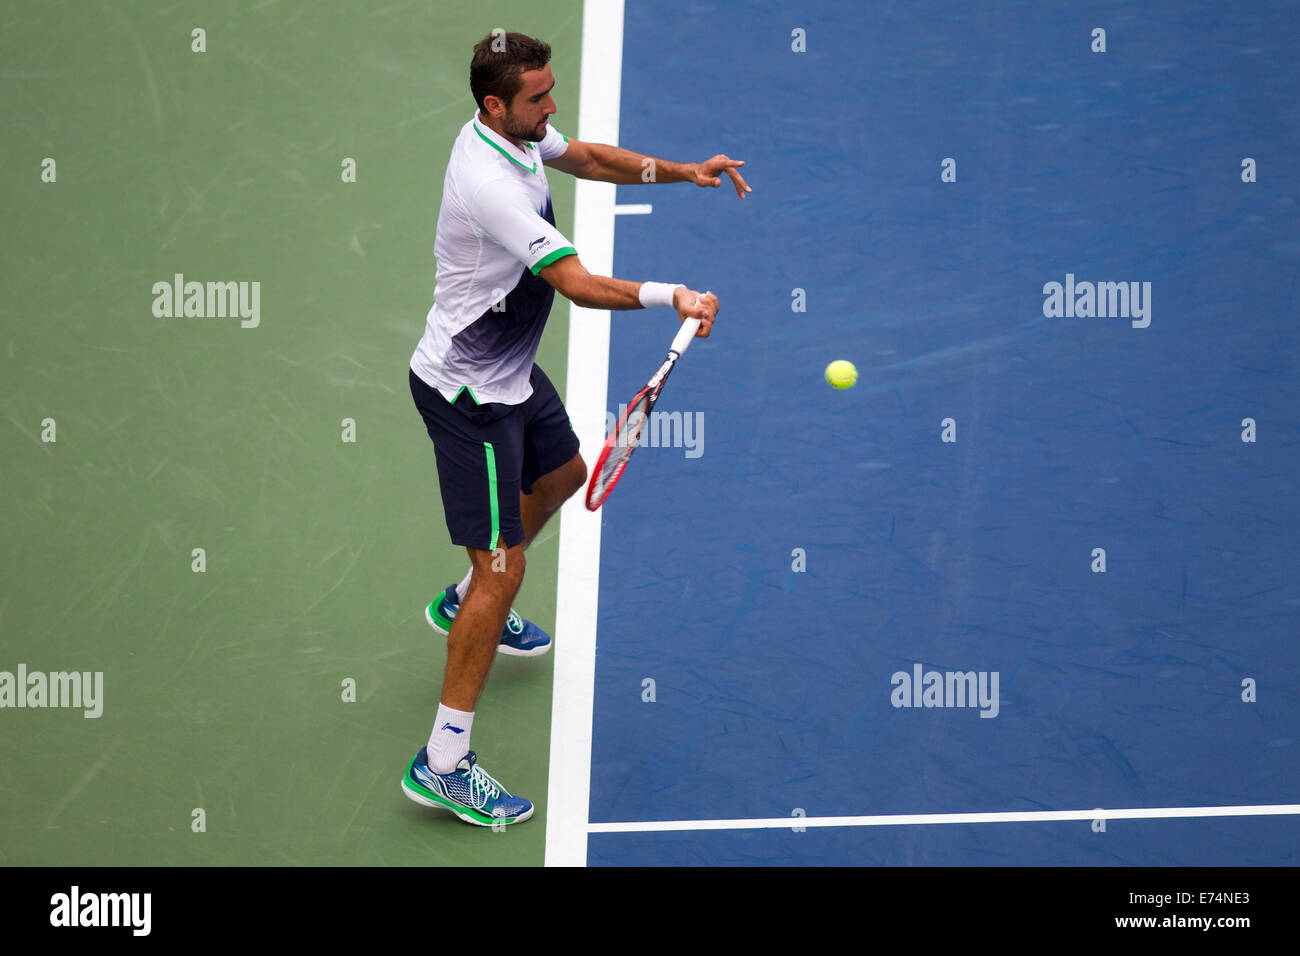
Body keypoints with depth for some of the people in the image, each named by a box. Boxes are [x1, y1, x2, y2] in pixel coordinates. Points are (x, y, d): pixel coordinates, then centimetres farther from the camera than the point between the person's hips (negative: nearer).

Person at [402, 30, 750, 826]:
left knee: (561, 474, 33)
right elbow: (580, 286, -35)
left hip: (511, 372, 10)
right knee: (502, 568, -9)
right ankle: (444, 765, -3)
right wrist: (672, 297, -34)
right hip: (467, 394, -10)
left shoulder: (517, 133, -3)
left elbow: (589, 158, 15)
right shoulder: (490, 186, -32)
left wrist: (682, 171, 3)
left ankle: (466, 604, 54)